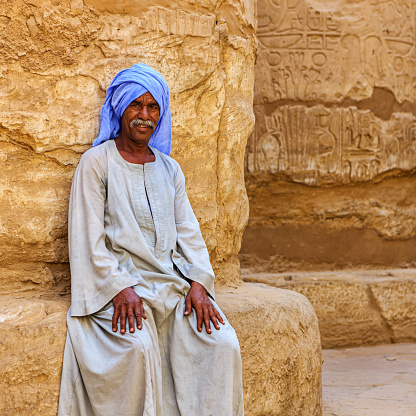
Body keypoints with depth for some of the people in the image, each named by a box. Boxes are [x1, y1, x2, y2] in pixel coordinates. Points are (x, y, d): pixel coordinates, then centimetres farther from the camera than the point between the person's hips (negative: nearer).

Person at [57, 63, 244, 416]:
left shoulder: (169, 169, 18)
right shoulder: (97, 163, 2)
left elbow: (188, 232, 13)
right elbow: (89, 238, -5)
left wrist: (198, 283, -5)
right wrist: (120, 288, -17)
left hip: (172, 283, 5)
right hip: (116, 286, -4)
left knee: (223, 343, -18)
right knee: (137, 346, -33)